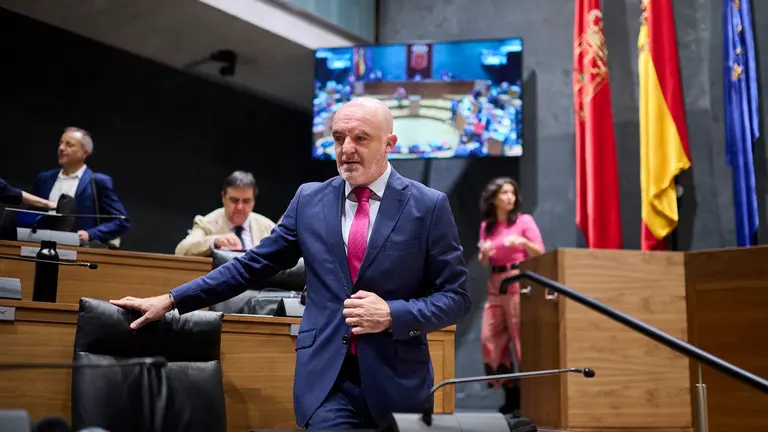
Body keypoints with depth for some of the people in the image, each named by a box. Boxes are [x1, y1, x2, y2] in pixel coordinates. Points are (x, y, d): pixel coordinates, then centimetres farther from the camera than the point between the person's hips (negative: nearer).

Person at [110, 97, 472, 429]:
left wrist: (392, 315, -16)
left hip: (397, 378, -1)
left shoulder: (429, 205, -3)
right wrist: (171, 300, 6)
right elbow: (253, 265, 10)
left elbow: (456, 296, -1)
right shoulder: (309, 200, 6)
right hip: (326, 377, 1)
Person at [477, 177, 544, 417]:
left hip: (519, 284, -5)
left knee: (521, 338, -7)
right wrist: (484, 252, -6)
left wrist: (523, 242, -19)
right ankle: (510, 393, 8)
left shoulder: (524, 220, 1)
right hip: (495, 285, 5)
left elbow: (541, 254, -2)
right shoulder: (486, 226, 12)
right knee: (490, 338, -1)